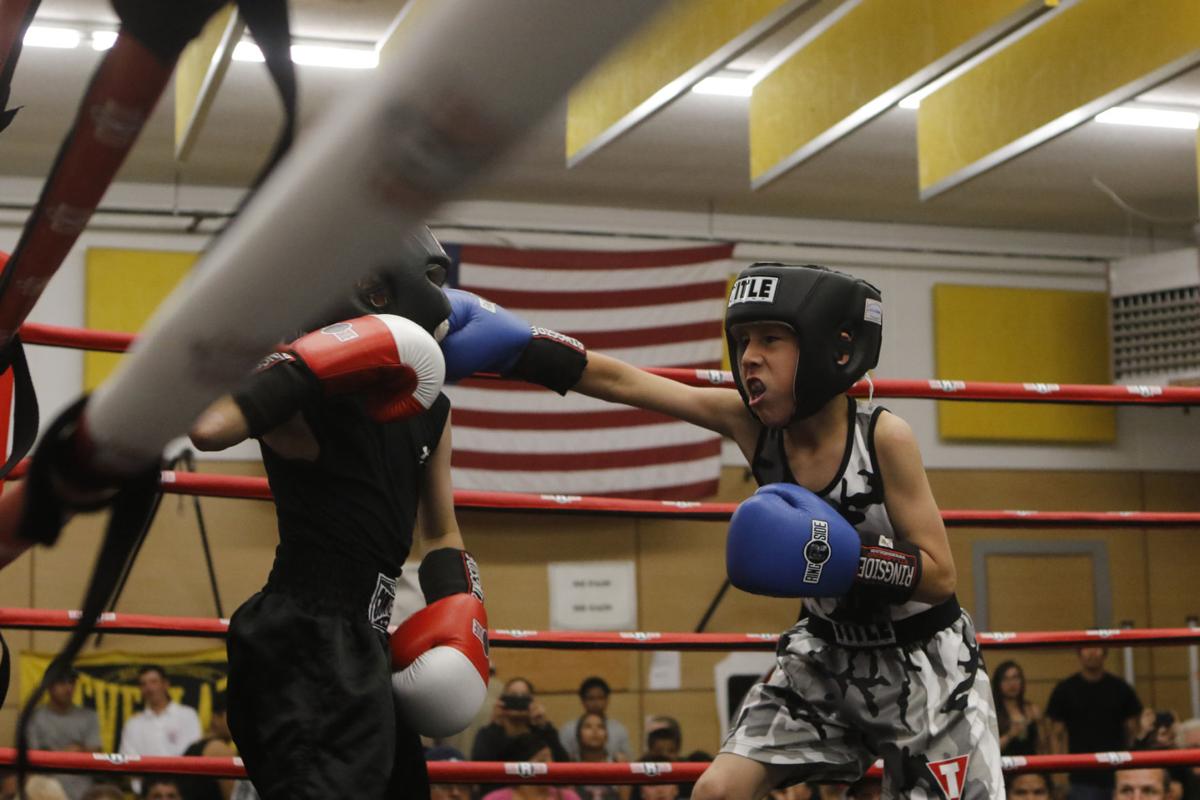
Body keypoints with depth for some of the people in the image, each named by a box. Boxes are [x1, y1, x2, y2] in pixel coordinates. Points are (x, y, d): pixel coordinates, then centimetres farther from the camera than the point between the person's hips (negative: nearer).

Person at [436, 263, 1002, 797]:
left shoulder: (884, 438, -25)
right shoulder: (750, 421, -14)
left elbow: (941, 577, -22)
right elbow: (618, 381, -18)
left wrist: (846, 558, -35)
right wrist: (509, 344, -24)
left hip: (922, 662, -4)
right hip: (828, 653, 4)